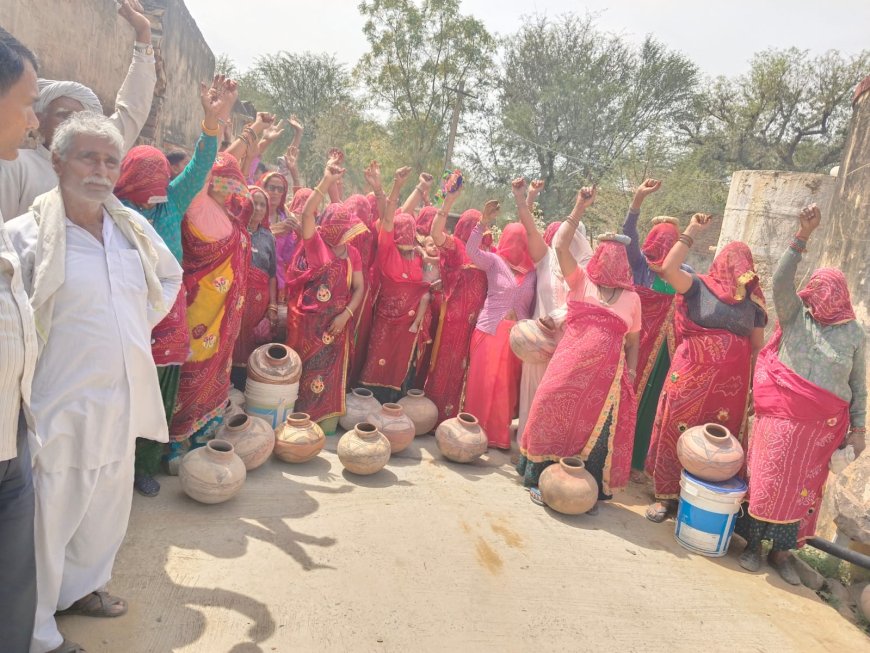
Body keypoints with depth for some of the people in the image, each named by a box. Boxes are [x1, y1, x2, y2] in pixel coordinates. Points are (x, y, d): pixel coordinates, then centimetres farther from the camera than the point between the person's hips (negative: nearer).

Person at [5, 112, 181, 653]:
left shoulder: (135, 227, 6)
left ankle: (82, 586, 43)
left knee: (108, 503, 20)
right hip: (62, 404, -6)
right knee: (50, 515, 5)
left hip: (124, 398, 6)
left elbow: (170, 275, 21)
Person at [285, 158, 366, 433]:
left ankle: (325, 416, 26)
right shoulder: (315, 243, -7)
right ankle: (299, 417, 21)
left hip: (337, 323, 4)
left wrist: (346, 315, -10)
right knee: (305, 369, 6)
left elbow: (359, 287, 4)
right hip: (308, 321, -4)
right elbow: (307, 213, -24)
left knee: (331, 370, 12)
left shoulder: (352, 253, 6)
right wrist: (327, 181, -30)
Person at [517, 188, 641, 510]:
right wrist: (579, 209, -4)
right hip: (569, 368, -1)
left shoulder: (631, 298, 13)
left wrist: (631, 375, 4)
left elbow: (633, 342, 16)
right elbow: (560, 245, -5)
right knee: (554, 417, -1)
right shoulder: (581, 280, 8)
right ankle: (543, 479, 16)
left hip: (607, 374, 1)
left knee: (597, 431, 4)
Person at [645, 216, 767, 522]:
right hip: (690, 376, -3)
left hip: (730, 383, 3)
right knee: (676, 433, 1)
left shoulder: (752, 301, 8)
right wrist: (691, 231, -14)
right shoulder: (699, 287, -1)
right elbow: (668, 270, -19)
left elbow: (758, 346, 13)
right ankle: (666, 495, 15)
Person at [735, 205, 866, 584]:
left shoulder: (854, 333, 5)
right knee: (768, 480, 0)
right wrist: (803, 236, -24)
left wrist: (858, 429, 5)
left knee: (804, 487, 8)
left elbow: (859, 385, 8)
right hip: (781, 414, -2)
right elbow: (781, 281, -16)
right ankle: (753, 542, 15)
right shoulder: (795, 315, 2)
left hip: (823, 425, 2)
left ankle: (781, 550, 20)